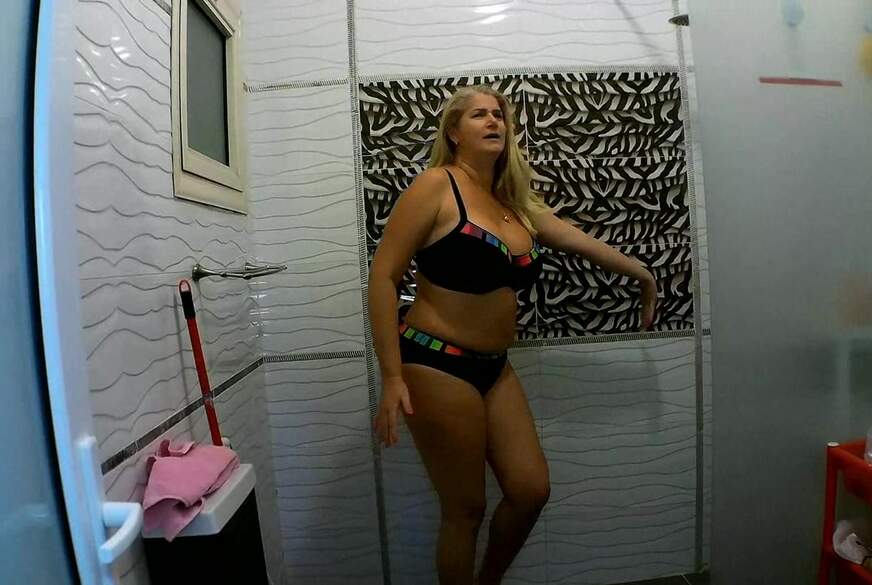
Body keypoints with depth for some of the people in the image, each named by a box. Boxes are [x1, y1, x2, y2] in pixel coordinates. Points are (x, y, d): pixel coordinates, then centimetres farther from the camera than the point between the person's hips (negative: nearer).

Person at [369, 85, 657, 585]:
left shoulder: (516, 200, 11)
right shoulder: (438, 185, -9)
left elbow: (584, 243, 22)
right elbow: (384, 276, -12)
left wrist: (645, 276, 34)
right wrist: (393, 377, -16)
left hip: (494, 368, 7)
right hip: (437, 365, -7)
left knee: (532, 489, 10)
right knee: (466, 509, 4)